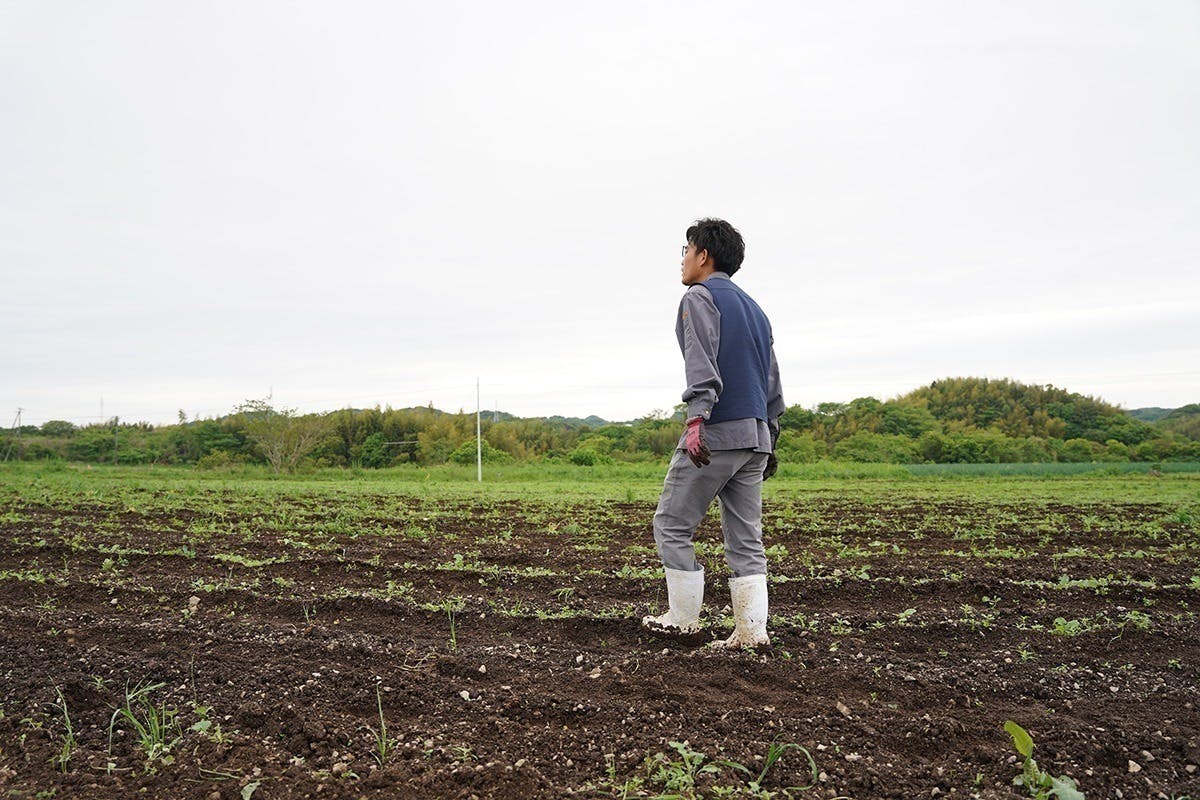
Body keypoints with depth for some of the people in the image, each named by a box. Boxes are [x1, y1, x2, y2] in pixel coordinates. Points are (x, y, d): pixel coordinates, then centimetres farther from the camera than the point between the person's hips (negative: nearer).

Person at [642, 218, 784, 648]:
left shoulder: (700, 298, -2)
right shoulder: (755, 308, 23)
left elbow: (701, 362, -19)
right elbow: (772, 382, 23)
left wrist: (696, 419, -28)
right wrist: (769, 439, 25)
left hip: (714, 434, -8)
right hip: (756, 436, 8)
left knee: (671, 525, 4)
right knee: (745, 537, 8)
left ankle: (683, 617, 9)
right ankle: (751, 631, 6)